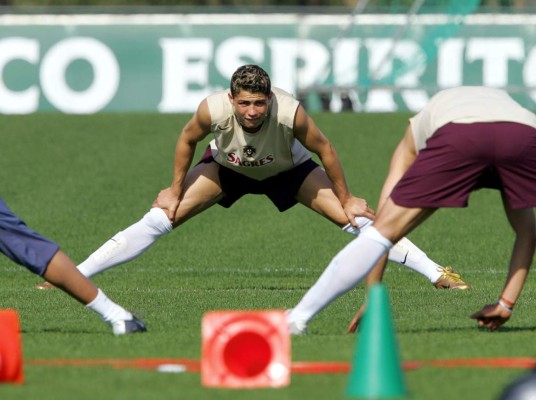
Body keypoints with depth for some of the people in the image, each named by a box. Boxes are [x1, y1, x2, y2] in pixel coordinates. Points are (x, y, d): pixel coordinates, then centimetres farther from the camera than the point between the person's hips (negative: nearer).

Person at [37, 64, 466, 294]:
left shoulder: (290, 112, -40)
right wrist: (177, 191, -3)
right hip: (227, 167, 1)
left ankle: (438, 274, -1)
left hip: (288, 170, -1)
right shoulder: (213, 109, -37)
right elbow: (187, 141, -14)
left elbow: (324, 149, -22)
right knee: (157, 221, -10)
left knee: (358, 220, -12)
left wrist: (347, 199, -11)